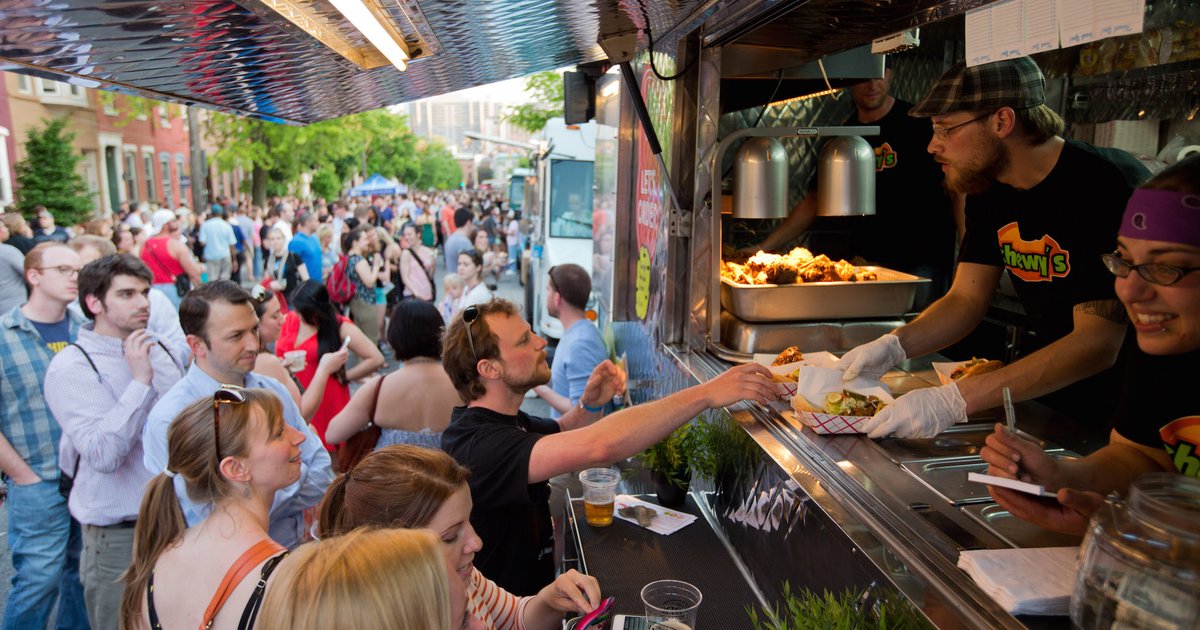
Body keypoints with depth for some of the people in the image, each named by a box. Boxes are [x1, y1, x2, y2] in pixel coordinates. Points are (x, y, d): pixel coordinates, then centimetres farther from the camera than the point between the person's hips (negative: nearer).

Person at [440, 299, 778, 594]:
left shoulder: (501, 419, 1)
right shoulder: (476, 444, -29)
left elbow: (562, 434, 17)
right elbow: (599, 446, -41)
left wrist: (591, 404, -7)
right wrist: (706, 394, -35)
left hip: (535, 592, 8)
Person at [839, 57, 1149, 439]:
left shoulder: (1108, 185, -25)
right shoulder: (988, 189, -1)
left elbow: (1097, 343, -30)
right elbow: (966, 299, 2)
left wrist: (955, 399, -38)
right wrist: (892, 347, -18)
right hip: (1057, 388, 6)